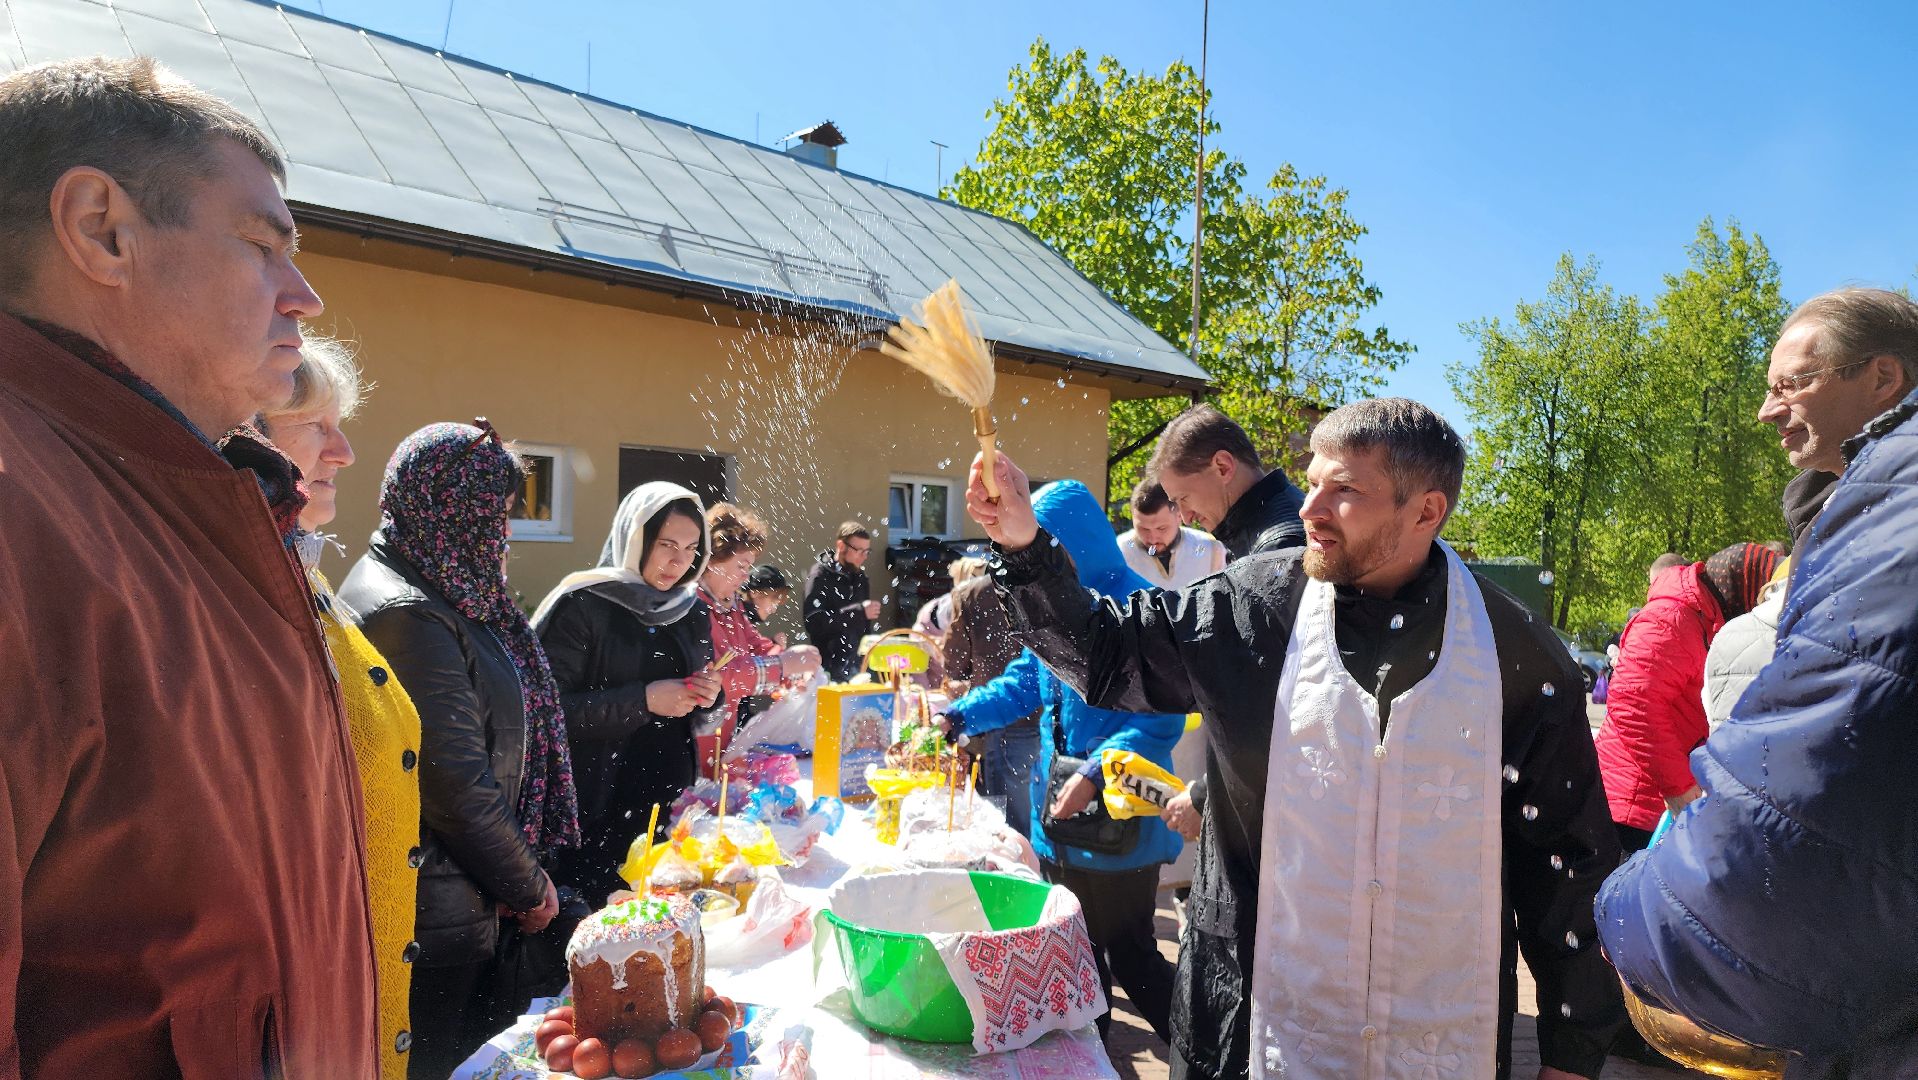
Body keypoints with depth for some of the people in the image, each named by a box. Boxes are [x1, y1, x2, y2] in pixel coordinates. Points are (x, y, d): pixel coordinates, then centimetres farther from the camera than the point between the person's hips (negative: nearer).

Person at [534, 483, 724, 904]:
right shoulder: (582, 604, -10)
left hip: (672, 805, 5)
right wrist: (642, 700, -21)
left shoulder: (692, 610, 7)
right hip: (598, 804, -5)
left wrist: (710, 699, -7)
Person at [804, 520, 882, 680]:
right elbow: (814, 622, -23)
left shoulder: (859, 576, 13)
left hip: (859, 660, 6)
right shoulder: (821, 575, -9)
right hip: (832, 665, -6)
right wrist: (859, 612, -24)